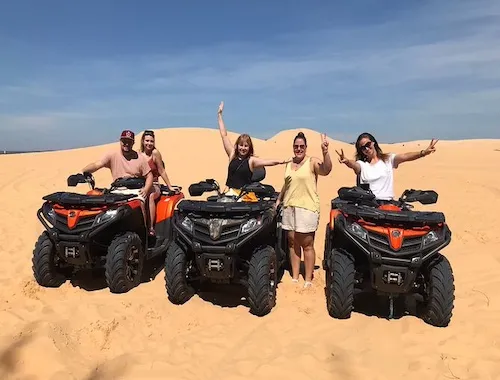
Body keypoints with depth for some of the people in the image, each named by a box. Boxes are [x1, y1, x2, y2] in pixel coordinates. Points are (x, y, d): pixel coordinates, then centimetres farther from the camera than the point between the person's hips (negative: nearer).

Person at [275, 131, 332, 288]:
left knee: (307, 245, -1)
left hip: (307, 208, -6)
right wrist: (279, 199, 21)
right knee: (292, 243, 9)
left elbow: (326, 170, -23)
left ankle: (308, 280, 9)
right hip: (289, 207, 6)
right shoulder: (289, 164, 14)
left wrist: (325, 151, -35)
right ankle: (295, 278, 18)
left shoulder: (312, 162, -4)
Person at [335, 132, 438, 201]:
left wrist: (423, 153, -23)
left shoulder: (388, 159, 13)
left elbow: (404, 156, -4)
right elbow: (353, 164, -12)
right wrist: (346, 161, -37)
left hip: (387, 203, 1)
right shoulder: (361, 164, 11)